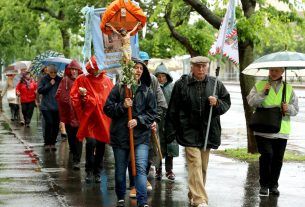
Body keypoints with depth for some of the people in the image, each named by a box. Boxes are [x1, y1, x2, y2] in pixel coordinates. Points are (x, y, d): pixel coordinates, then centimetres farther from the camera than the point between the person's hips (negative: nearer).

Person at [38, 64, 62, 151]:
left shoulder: (59, 80, 4)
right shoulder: (44, 79, 2)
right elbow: (40, 90, -6)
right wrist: (49, 85, -8)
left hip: (57, 106, 2)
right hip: (46, 106, -2)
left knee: (56, 125, 2)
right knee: (49, 123, -12)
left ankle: (52, 143, 15)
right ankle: (47, 143, -1)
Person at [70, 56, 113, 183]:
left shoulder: (106, 80, 8)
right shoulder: (82, 79, 0)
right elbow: (74, 96, 0)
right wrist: (83, 96, -17)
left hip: (103, 119, 3)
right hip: (89, 118, -3)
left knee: (101, 146, 9)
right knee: (91, 142, -18)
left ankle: (97, 173, 22)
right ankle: (89, 171, -1)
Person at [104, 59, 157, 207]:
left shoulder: (146, 91, 5)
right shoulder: (118, 88, 1)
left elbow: (152, 112, 5)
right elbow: (107, 108, -1)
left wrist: (138, 120, -10)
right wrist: (122, 106, -16)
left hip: (141, 135, 0)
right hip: (120, 135, 0)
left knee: (141, 167, -14)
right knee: (120, 169, 12)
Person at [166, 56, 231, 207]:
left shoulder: (216, 84, 5)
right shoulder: (181, 84, -3)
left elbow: (226, 103, 12)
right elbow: (173, 110, 1)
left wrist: (217, 103, -11)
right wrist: (171, 132, -1)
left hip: (208, 132, 4)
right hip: (189, 132, -4)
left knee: (203, 166, 12)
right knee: (195, 164, -13)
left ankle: (193, 195, 29)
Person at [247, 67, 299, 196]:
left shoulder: (289, 89, 13)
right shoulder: (260, 85, 8)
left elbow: (295, 109, 14)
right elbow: (251, 101, -4)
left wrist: (288, 108, -8)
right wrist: (263, 92, -16)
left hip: (281, 131, 2)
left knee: (278, 159, 4)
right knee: (266, 154, -14)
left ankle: (273, 185, 18)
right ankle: (264, 185, -1)